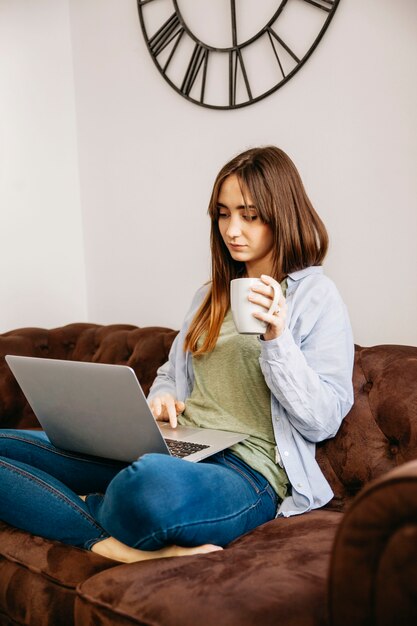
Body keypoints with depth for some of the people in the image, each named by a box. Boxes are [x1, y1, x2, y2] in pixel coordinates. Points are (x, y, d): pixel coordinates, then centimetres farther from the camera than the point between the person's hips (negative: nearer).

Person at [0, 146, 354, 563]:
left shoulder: (316, 297, 1)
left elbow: (323, 420, -5)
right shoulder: (210, 294, 23)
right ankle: (124, 548, -21)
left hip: (246, 470, -7)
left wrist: (277, 339, -17)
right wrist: (163, 398, 4)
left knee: (153, 481, -45)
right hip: (168, 450, 8)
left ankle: (83, 512, -13)